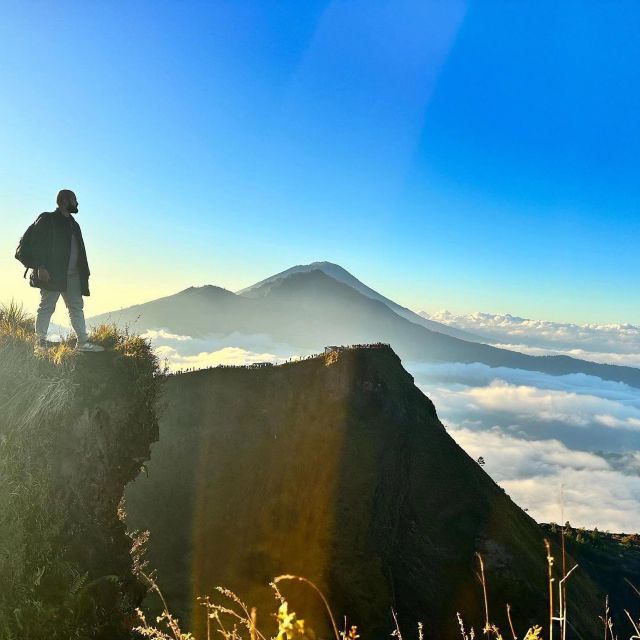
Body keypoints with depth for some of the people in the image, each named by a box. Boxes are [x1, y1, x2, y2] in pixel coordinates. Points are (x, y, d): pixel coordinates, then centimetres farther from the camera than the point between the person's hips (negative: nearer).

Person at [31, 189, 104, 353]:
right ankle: (40, 343, 2)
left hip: (72, 275, 7)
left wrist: (84, 272, 11)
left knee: (77, 307, 4)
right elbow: (38, 244, -10)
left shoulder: (73, 224, 21)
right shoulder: (47, 219, -1)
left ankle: (83, 342, 6)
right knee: (47, 307, -3)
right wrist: (41, 267, -20)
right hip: (52, 273, -7)